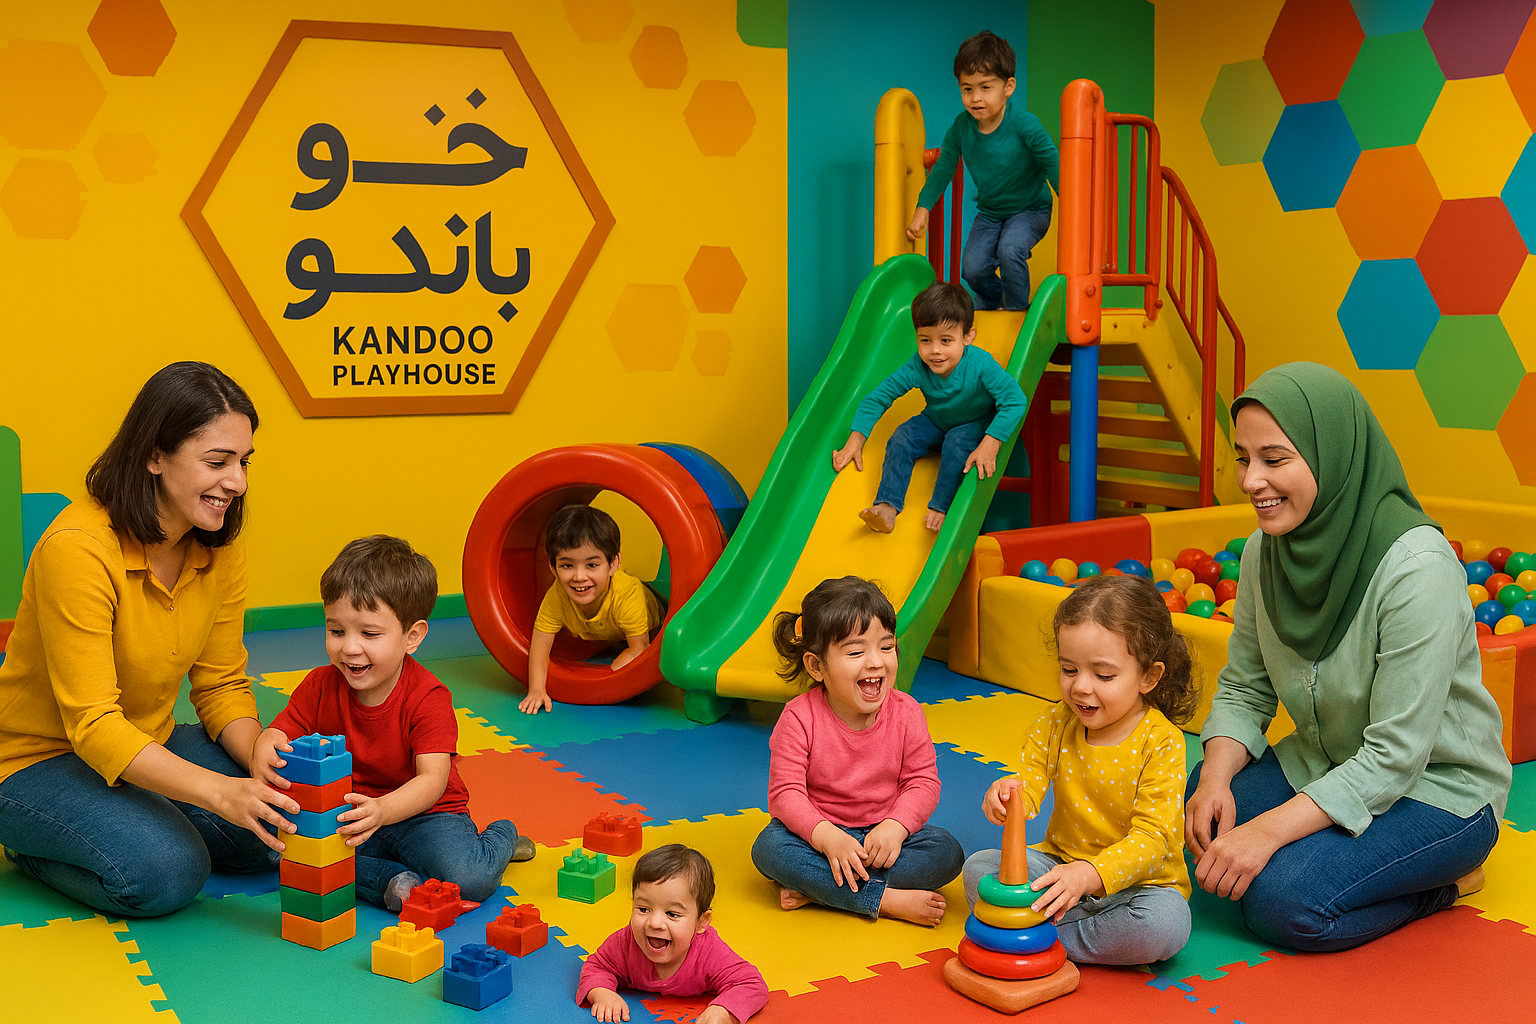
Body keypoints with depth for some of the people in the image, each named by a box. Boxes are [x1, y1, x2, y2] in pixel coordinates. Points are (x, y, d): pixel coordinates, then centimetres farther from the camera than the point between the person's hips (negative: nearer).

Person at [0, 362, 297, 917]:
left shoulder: (220, 553, -6)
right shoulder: (78, 549, -28)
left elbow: (222, 686, 0)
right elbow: (93, 724, -31)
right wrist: (220, 791, -43)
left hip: (148, 747, 6)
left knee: (277, 826, -15)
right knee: (166, 873, -28)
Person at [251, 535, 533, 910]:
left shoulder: (428, 697, -19)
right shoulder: (320, 686, -4)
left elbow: (433, 779, -27)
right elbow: (280, 732, -3)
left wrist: (382, 810, -48)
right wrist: (264, 754, -31)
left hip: (423, 815, -4)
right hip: (345, 818, 4)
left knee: (470, 878, -31)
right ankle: (393, 881, -21)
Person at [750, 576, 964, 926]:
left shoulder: (905, 713, -7)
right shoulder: (800, 719, -15)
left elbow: (923, 781, -5)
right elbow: (785, 792, -17)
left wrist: (895, 826, -25)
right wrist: (826, 836, -33)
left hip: (884, 832, 2)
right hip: (819, 831, -2)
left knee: (947, 853, -22)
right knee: (769, 848, -30)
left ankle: (813, 889, -25)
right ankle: (886, 899, -29)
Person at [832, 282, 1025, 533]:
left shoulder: (981, 365, -34)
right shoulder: (916, 368, -25)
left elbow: (1014, 402, -37)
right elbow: (876, 398, -17)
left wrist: (989, 446, -44)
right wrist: (855, 441, -20)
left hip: (975, 425, -3)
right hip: (936, 423, 3)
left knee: (957, 443, -32)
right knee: (901, 437, -18)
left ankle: (940, 507, -20)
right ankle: (887, 506, -21)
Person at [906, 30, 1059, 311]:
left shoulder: (1023, 124, -24)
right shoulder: (961, 126, -11)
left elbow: (1052, 162, -17)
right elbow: (943, 168, 2)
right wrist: (922, 209, -3)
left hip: (1029, 209, -4)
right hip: (989, 212, 4)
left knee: (1010, 251, -30)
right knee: (973, 269, -9)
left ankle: (1018, 310, -3)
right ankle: (993, 301, 26)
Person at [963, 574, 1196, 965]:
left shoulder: (1162, 742, -17)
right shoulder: (1054, 726, -2)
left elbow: (1152, 838, -24)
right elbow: (1029, 787, -7)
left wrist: (1088, 874, -39)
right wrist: (1009, 796, -35)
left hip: (1134, 879, -4)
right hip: (1061, 863, 4)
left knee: (1166, 925, -35)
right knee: (978, 867, -14)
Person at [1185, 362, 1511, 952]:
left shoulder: (1416, 568, -28)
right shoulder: (1265, 550, -7)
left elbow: (1394, 757, -27)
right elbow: (1244, 688, 4)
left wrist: (1271, 829, -30)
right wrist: (1215, 779, -15)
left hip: (1436, 788, -6)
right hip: (1326, 765, 7)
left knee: (1282, 900, -26)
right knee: (1193, 812, -16)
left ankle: (1439, 881, 1)